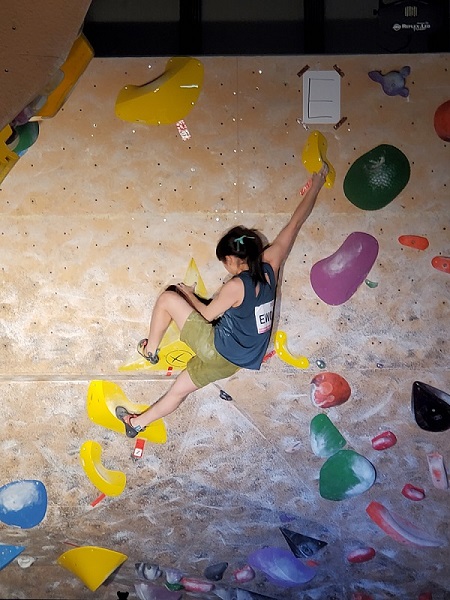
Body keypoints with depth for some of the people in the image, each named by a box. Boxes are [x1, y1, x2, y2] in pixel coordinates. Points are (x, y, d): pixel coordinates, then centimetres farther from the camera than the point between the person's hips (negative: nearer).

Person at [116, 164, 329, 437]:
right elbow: (296, 222, 0)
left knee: (168, 297, 0)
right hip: (240, 359, 8)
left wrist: (189, 294, 11)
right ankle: (139, 422, 38)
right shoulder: (270, 266, -7)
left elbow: (208, 314, -8)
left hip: (217, 349, -8)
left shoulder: (236, 286, -23)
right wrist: (315, 187, 7)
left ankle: (151, 349, 17)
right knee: (179, 390, 23)